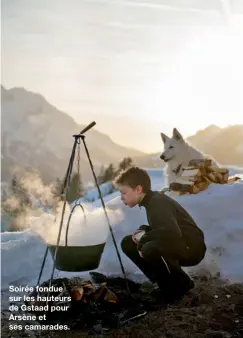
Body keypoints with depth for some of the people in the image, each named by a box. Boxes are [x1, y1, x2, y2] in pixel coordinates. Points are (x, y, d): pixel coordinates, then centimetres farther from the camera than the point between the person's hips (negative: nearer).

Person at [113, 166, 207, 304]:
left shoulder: (157, 202, -23)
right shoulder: (152, 200, 7)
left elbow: (172, 232, -37)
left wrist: (143, 240, -23)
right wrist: (143, 231, -1)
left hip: (191, 248, -10)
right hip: (175, 246, 10)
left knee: (150, 249, -37)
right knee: (128, 243, 4)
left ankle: (181, 285, -9)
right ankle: (167, 283, 9)